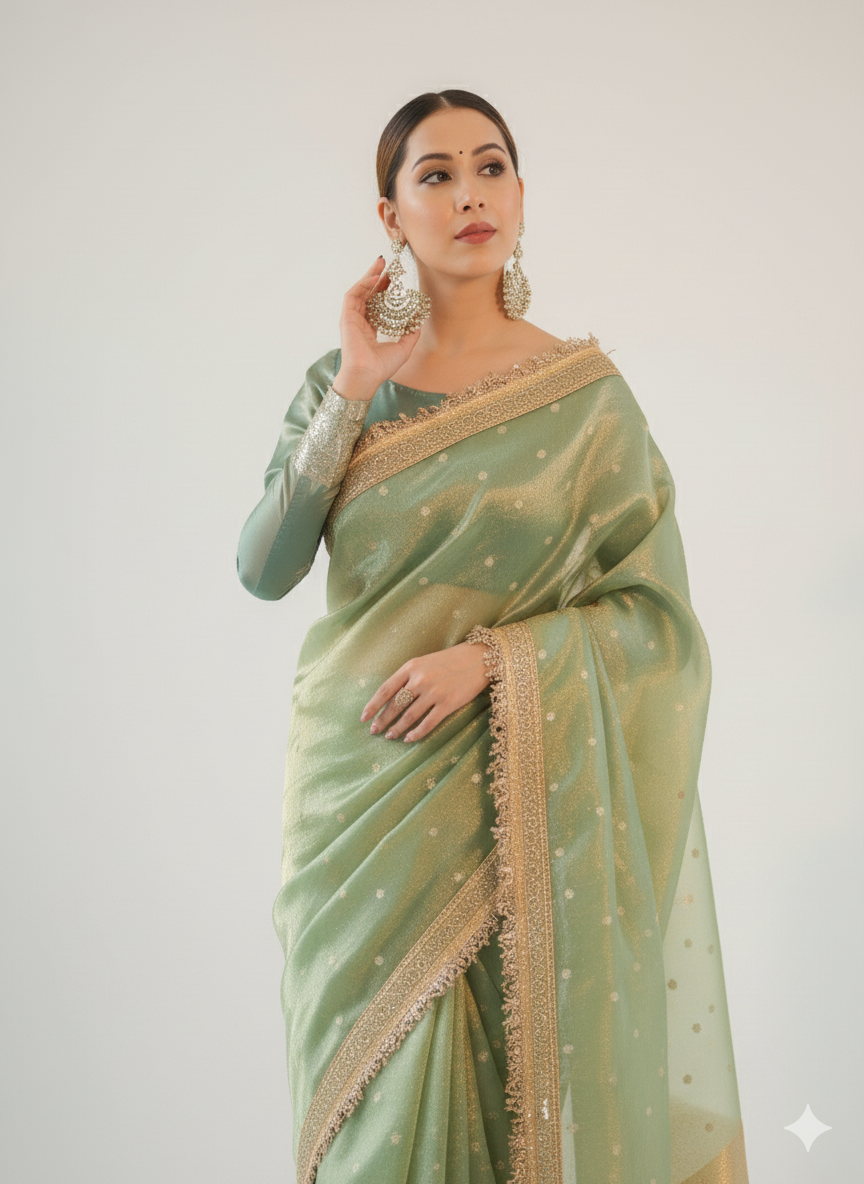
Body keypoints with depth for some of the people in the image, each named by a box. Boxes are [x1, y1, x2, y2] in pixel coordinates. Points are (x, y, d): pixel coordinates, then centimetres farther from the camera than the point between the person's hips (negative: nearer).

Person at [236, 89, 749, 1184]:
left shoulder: (583, 390, -4)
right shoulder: (342, 378, 2)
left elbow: (659, 611, -5)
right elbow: (264, 569, -9)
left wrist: (490, 657, -18)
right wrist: (353, 390, -14)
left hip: (512, 803, -2)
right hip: (358, 790, 2)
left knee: (512, 1074, 6)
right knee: (376, 1091, 11)